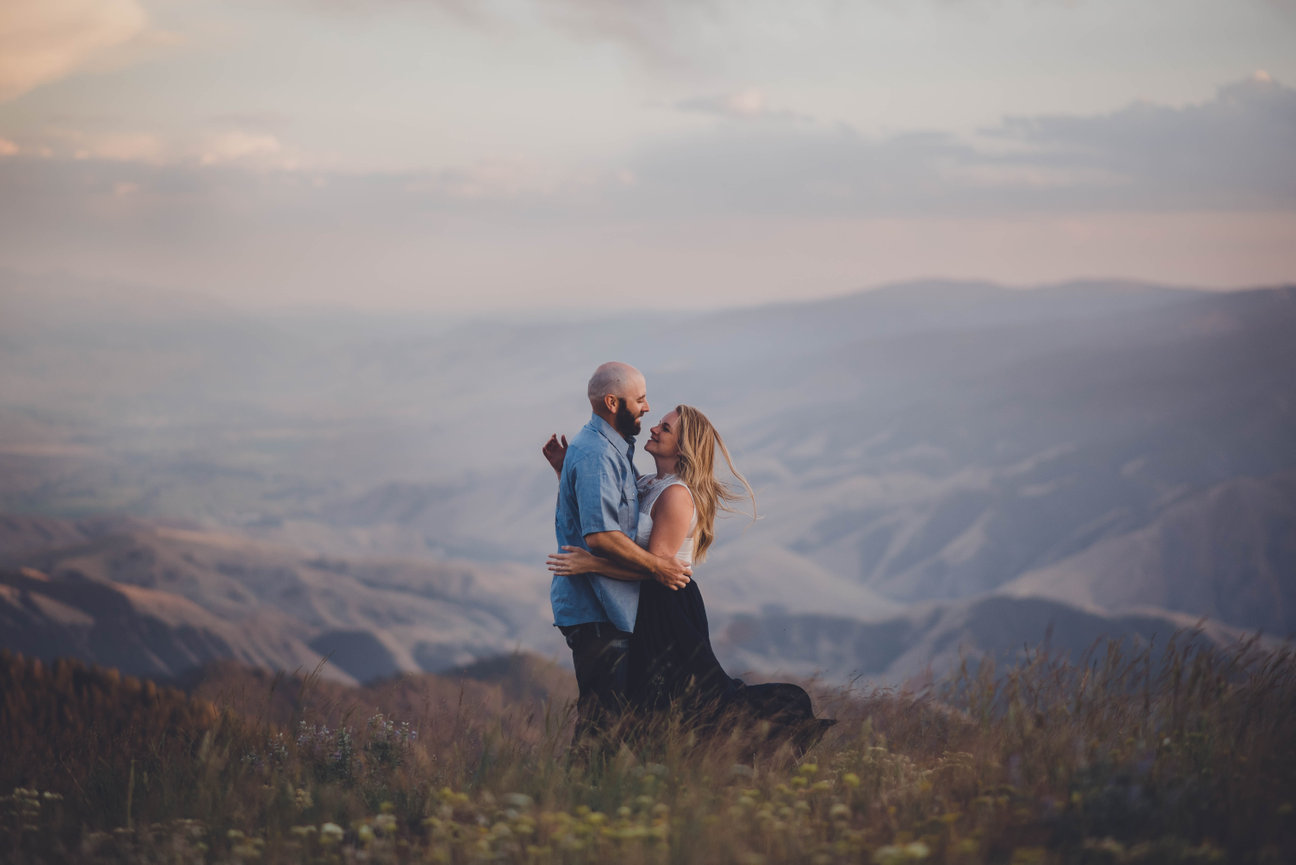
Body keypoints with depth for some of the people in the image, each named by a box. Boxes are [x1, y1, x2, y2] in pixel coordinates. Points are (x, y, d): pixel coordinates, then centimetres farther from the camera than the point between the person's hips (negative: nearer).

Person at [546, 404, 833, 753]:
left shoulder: (676, 495, -15)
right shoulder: (645, 486, 12)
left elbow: (657, 564, -22)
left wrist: (592, 564, -26)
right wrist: (564, 467, 11)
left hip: (669, 609, -9)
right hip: (645, 609, 9)